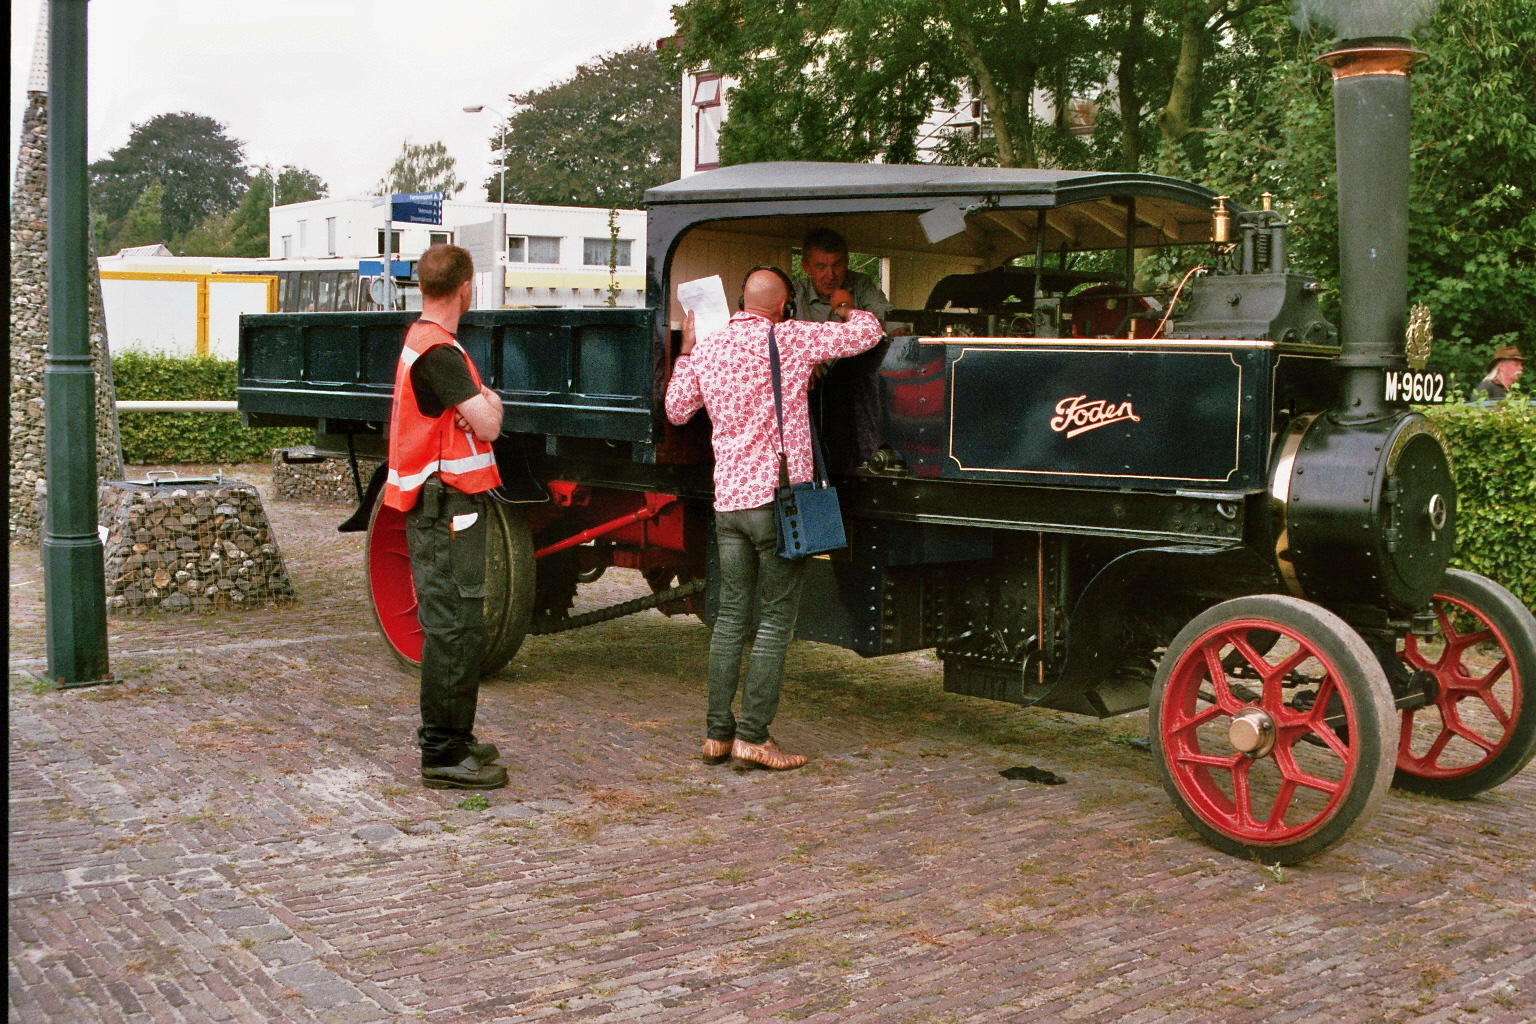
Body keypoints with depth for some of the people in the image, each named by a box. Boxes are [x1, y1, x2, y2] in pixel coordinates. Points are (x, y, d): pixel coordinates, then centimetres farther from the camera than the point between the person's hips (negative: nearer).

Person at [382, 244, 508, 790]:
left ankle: (447, 736, 28)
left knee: (451, 623, 18)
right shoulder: (439, 352, -18)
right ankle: (444, 755, -2)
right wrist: (489, 403, -1)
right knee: (454, 626, -7)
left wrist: (479, 402, 2)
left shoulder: (422, 341, 16)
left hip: (438, 504, 11)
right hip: (448, 504, -11)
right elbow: (488, 425, -20)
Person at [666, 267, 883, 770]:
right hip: (777, 498, -6)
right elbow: (867, 332, -3)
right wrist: (844, 307, 19)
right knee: (775, 621, 0)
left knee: (730, 617, 12)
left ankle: (717, 733, 15)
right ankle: (753, 737, 0)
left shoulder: (706, 349, 8)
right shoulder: (790, 338, -7)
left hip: (727, 499, 6)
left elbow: (677, 410, 21)